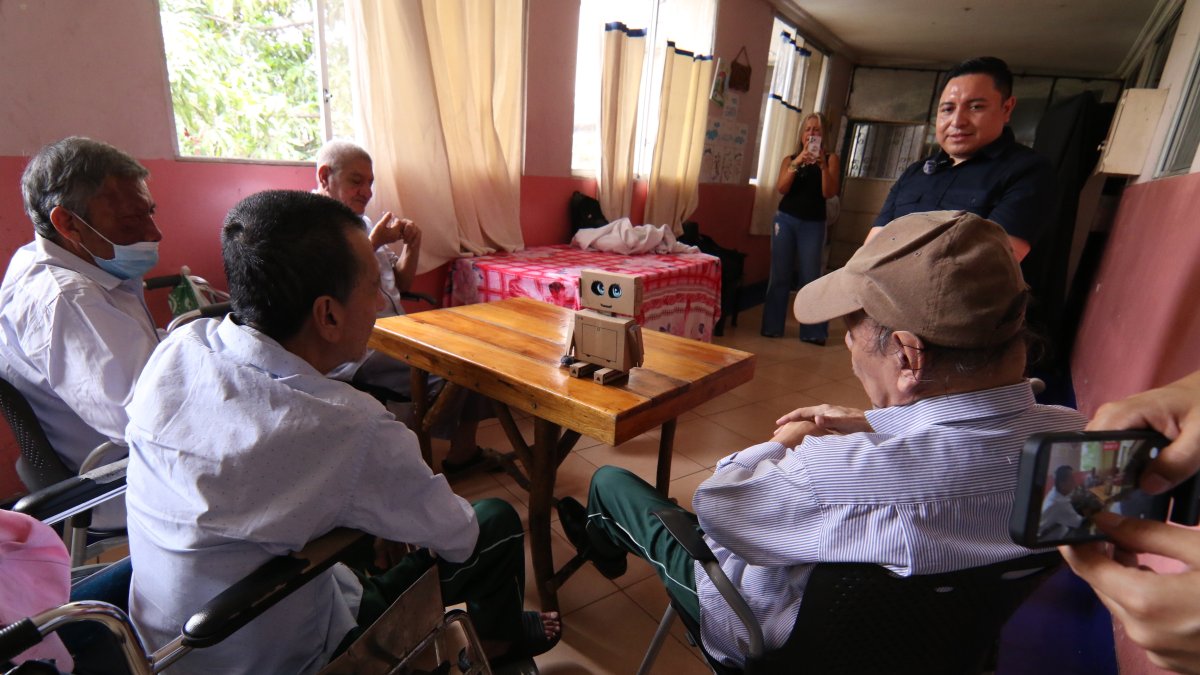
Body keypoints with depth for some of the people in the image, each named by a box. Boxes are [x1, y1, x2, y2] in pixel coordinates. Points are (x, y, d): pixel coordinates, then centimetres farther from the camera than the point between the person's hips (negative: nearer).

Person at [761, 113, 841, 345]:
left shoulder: (830, 159, 5)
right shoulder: (790, 159, 11)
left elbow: (829, 193, -7)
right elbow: (781, 188, -5)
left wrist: (823, 165, -19)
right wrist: (796, 163, -16)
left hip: (813, 224, -2)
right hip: (786, 220, 2)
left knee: (810, 277, -5)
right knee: (780, 275, 4)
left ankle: (813, 331, -1)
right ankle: (772, 326, 11)